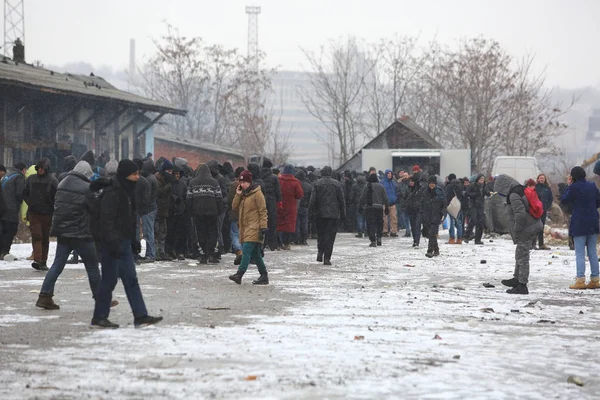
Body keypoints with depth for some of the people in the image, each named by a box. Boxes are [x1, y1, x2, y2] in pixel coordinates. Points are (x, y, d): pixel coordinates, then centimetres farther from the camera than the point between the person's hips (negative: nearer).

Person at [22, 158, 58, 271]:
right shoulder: (31, 179, 7)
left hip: (47, 214, -2)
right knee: (36, 236, -11)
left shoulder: (52, 181, -4)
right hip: (33, 213, 2)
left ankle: (43, 262, 15)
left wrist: (51, 208, -7)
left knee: (45, 238, 7)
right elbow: (25, 194, 18)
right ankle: (37, 260, -19)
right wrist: (30, 203, 6)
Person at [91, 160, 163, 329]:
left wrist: (133, 240, 21)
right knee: (110, 280, -3)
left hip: (124, 242, 10)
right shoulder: (111, 193, -17)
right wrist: (114, 243, -25)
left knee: (131, 279, 8)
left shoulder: (127, 191, 14)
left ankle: (140, 316, 8)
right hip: (112, 243, -10)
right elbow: (107, 220, -22)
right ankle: (99, 318, 6)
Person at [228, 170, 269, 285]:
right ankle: (264, 276, 17)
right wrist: (238, 195, -1)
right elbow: (235, 207, 12)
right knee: (255, 254, 11)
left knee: (246, 251, -18)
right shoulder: (243, 194, 17)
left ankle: (239, 274, -26)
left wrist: (263, 227, -16)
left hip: (254, 228, -9)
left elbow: (263, 211, -11)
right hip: (245, 228, 9)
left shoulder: (257, 193, -8)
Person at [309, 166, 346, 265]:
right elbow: (341, 200, 3)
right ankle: (327, 258, -6)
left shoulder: (317, 184, 0)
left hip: (320, 213, 0)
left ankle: (320, 252, 3)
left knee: (320, 233, 17)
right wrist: (343, 213, 9)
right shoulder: (337, 184, 2)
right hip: (333, 214, 0)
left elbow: (312, 199, -4)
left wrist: (310, 211, 3)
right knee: (330, 235, -1)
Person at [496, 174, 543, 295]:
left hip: (526, 230, -10)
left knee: (522, 257, -3)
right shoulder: (522, 190, 12)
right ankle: (517, 279, 35)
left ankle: (522, 286, 1)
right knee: (520, 255, 22)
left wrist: (516, 230, -17)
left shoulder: (514, 195, -18)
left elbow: (520, 214, -27)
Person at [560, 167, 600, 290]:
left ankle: (580, 280, -8)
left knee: (580, 253, -3)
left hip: (579, 224, -5)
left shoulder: (574, 187, -13)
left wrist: (568, 186, 3)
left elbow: (564, 200, -3)